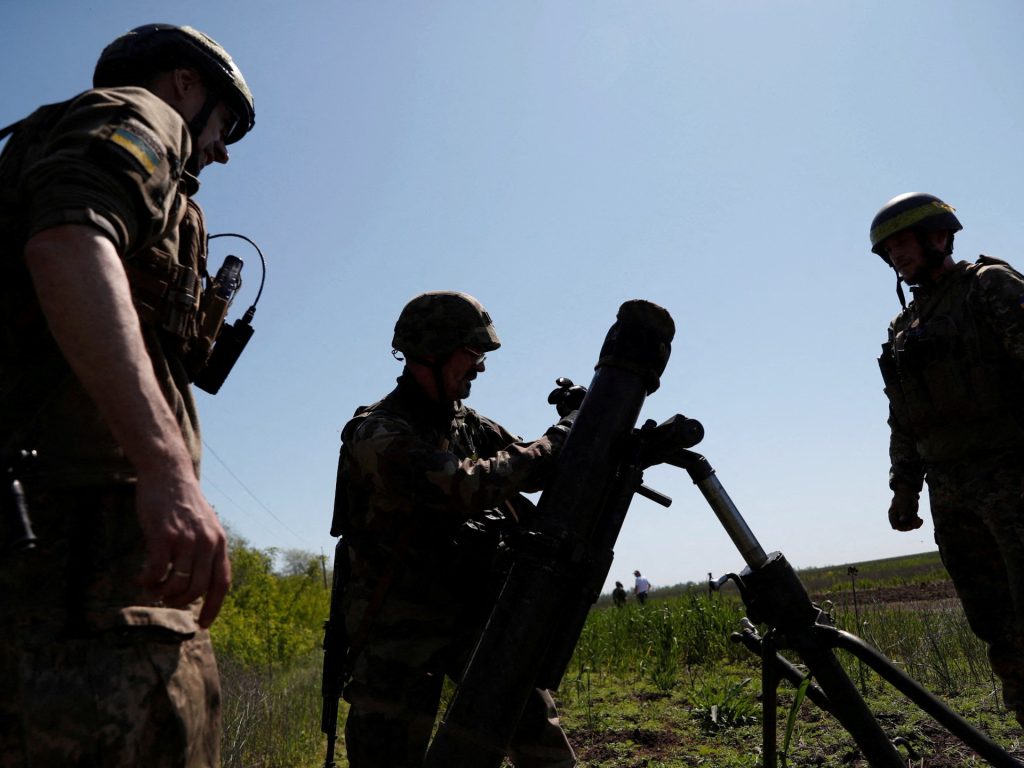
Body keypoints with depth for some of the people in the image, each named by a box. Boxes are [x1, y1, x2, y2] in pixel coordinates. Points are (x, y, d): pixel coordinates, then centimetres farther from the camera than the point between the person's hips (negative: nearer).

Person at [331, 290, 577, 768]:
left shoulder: (469, 426, 8)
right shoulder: (377, 434, -15)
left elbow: (531, 468, 9)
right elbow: (466, 486, -28)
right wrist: (560, 441, -20)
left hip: (474, 616, 6)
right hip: (400, 632, -6)